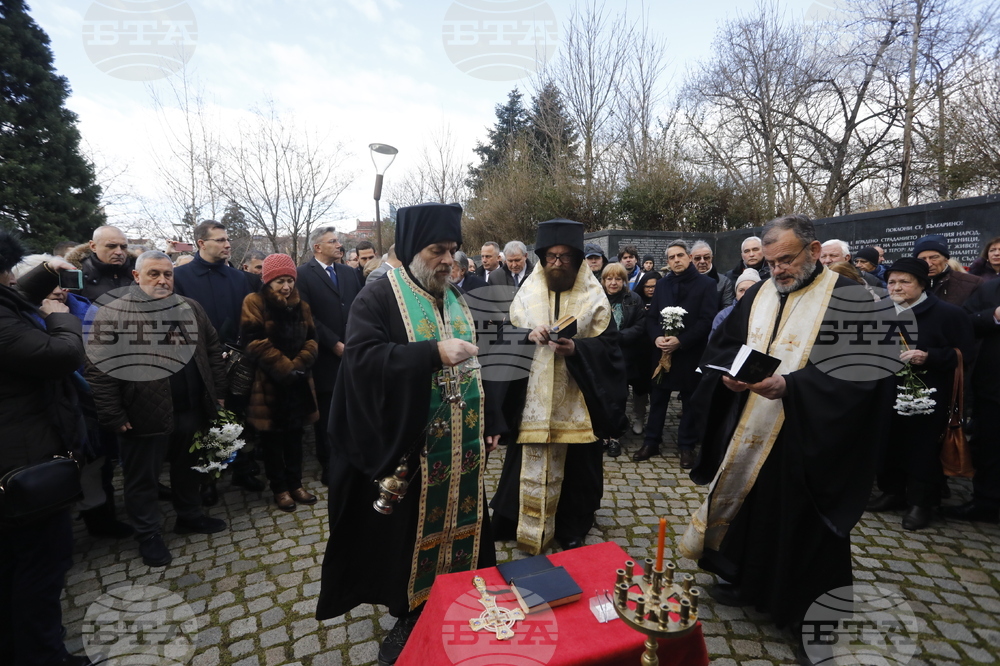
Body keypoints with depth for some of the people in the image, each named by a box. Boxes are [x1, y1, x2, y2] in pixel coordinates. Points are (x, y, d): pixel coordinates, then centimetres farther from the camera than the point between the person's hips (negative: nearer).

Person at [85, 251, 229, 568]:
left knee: (188, 468, 21)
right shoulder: (112, 314, -8)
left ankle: (190, 516, 40)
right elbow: (98, 368, -11)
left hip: (192, 410, 4)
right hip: (144, 415, -4)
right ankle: (148, 535, 30)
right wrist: (114, 416, -13)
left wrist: (217, 393, 6)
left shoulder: (190, 308, 6)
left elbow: (213, 351, 10)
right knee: (143, 477, 12)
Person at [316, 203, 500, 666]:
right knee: (408, 534, 9)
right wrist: (433, 353, -29)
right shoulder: (379, 298, -8)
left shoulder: (456, 301, 11)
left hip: (461, 448, 6)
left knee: (456, 525, 16)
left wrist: (488, 425, 15)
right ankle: (408, 617, 32)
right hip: (407, 449, -6)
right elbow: (362, 355, -23)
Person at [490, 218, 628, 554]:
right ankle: (525, 525, 26)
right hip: (534, 397, 1)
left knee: (576, 466, 10)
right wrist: (529, 335, -19)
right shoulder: (527, 293, 3)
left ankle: (572, 529, 29)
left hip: (577, 400, 0)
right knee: (530, 464, 6)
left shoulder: (593, 296, 1)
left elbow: (607, 343, -3)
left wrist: (577, 348, -21)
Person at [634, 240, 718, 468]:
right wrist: (656, 337, -11)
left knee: (690, 401, 8)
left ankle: (687, 446, 20)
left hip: (691, 353, -4)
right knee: (657, 399, 9)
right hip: (663, 351, 4)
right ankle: (651, 442, 20)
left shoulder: (707, 284, -3)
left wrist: (681, 341, -20)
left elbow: (707, 320, -11)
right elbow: (651, 317, 8)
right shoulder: (662, 284, 11)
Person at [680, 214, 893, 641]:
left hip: (808, 443, -5)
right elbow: (723, 343, 11)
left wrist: (789, 386, -29)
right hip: (748, 435, 5)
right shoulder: (759, 294, 8)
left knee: (801, 524, 9)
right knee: (747, 507, 17)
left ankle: (811, 615, 31)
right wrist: (729, 372, -9)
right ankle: (747, 582, 39)